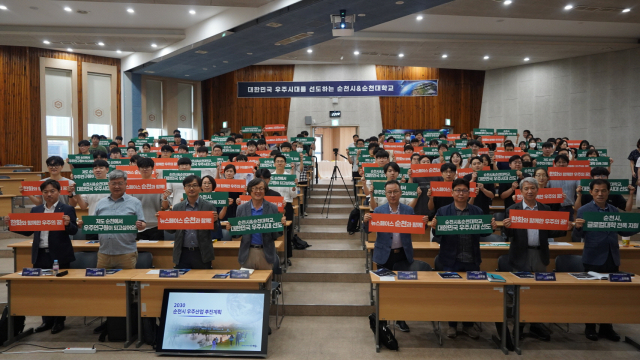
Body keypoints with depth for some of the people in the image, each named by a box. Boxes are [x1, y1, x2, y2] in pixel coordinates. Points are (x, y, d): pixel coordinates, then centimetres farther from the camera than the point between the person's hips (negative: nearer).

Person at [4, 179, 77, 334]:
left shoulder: (67, 209, -2)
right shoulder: (35, 210, 11)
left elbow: (74, 231, -8)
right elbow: (28, 231, 11)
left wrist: (68, 223, -28)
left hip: (59, 255, -4)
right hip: (40, 255, 4)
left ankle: (59, 321, 15)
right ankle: (47, 320, 21)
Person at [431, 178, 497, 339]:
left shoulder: (478, 211, 6)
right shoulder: (443, 211, 1)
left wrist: (492, 227, -15)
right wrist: (434, 226, -24)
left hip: (472, 260, 2)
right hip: (451, 260, -1)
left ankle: (468, 325, 26)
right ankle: (452, 325, 23)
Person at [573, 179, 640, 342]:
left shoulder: (614, 210, 8)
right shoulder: (584, 210, -7)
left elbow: (623, 231, 12)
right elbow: (577, 236, -11)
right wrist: (578, 227, -32)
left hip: (612, 258, 5)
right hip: (593, 259, -4)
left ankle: (607, 327, 23)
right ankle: (590, 327, 17)